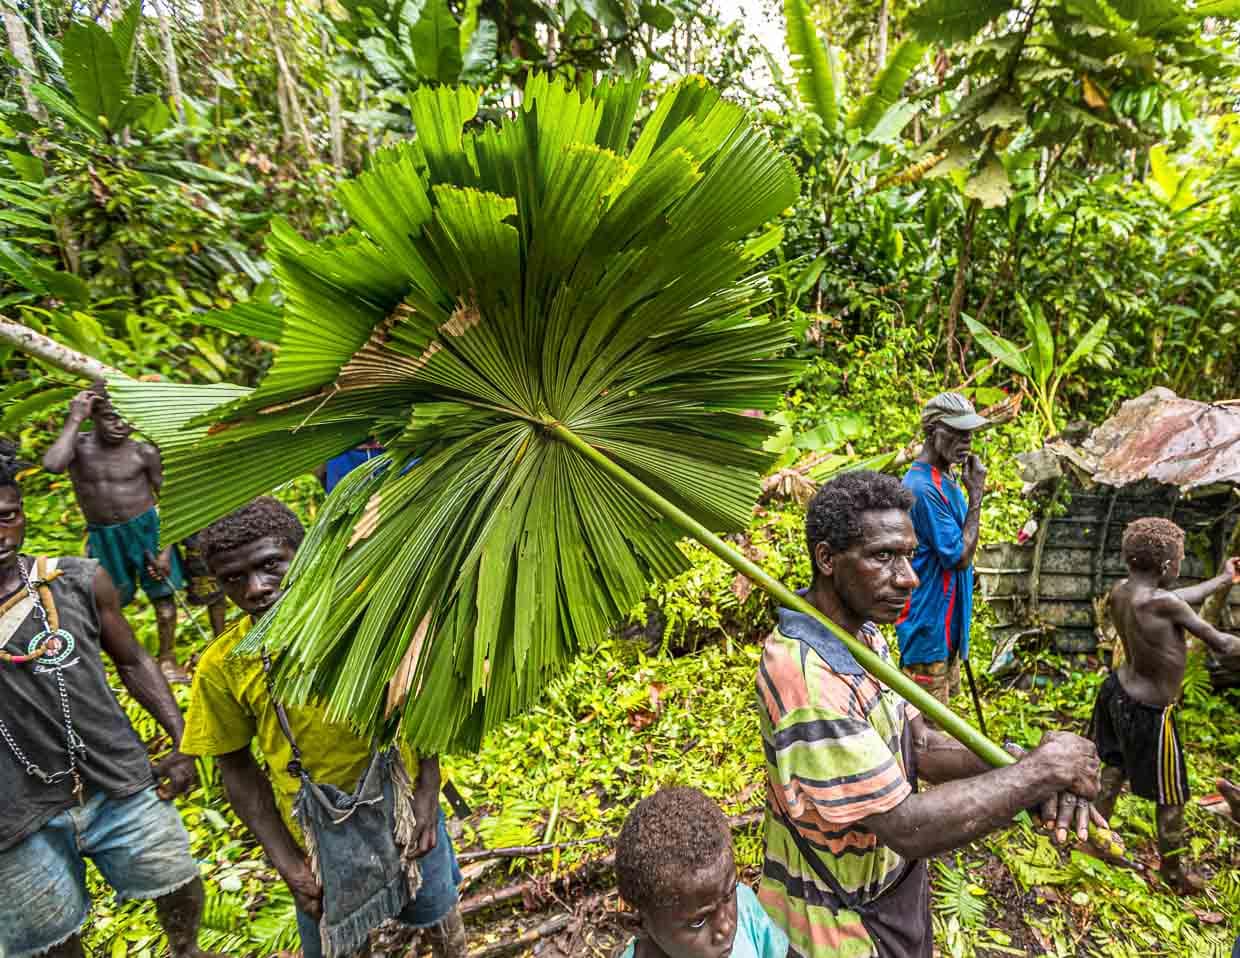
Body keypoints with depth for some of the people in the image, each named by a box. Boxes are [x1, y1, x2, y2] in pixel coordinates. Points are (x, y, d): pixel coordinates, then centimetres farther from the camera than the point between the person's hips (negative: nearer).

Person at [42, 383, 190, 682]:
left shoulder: (144, 452, -11)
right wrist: (74, 419, -25)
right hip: (102, 536, 1)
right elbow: (52, 464, -33)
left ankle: (168, 660, 24)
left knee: (162, 594, 8)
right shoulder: (79, 446, -9)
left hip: (146, 528, -1)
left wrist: (166, 548, -7)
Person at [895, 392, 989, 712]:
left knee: (946, 692, 24)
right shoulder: (922, 487, -25)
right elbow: (959, 556, -23)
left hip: (948, 616, 10)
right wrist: (976, 495, -21)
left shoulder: (946, 475, 6)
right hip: (928, 619, -10)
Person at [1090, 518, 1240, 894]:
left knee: (1116, 766, 29)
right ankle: (1174, 873, 37)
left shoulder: (1120, 592, -7)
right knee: (1171, 797, 16)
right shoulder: (1160, 601, -31)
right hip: (1149, 712, -7)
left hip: (1118, 692, 8)